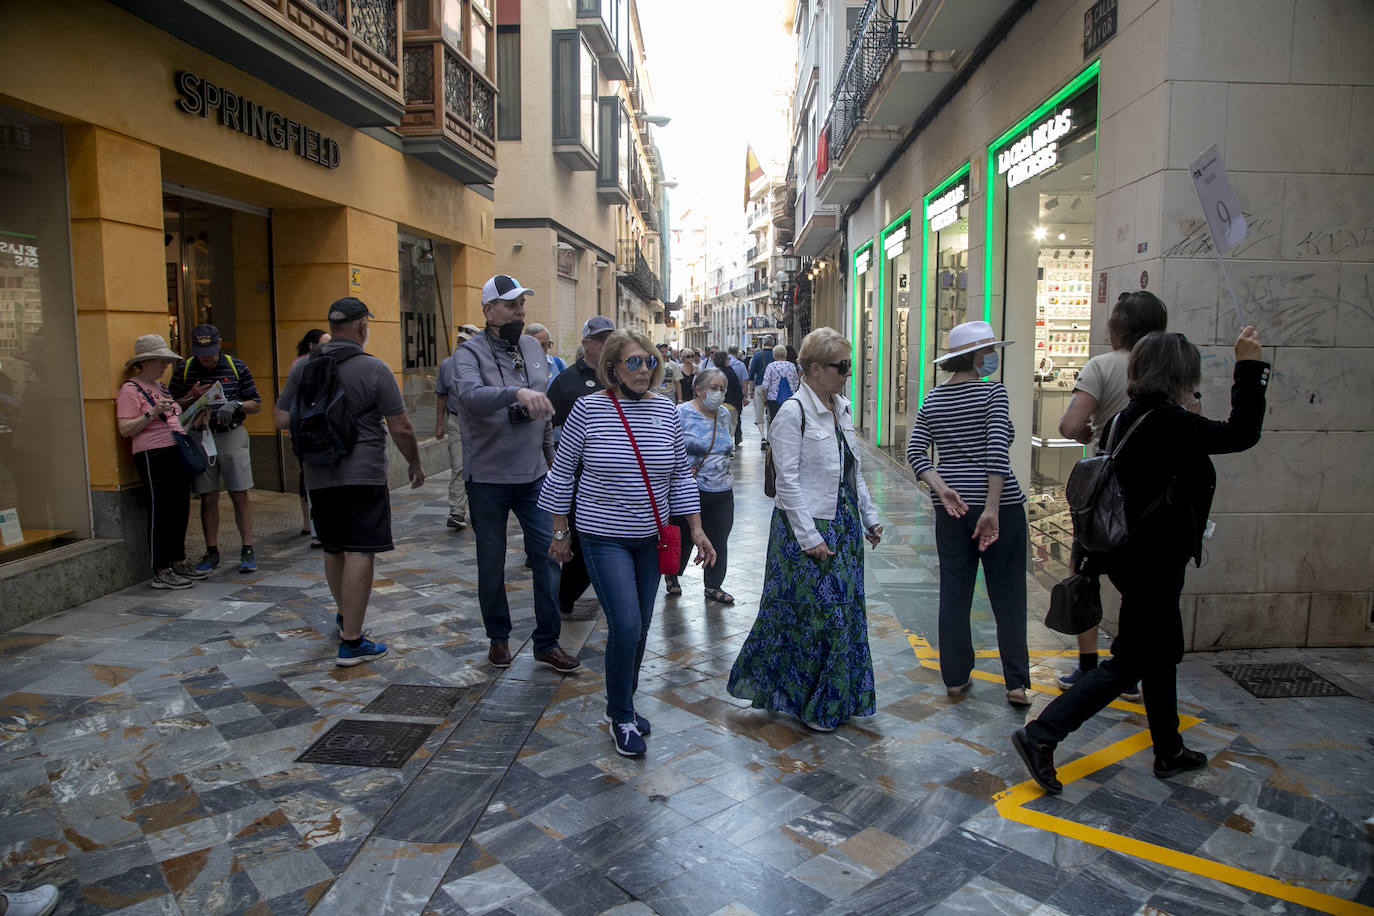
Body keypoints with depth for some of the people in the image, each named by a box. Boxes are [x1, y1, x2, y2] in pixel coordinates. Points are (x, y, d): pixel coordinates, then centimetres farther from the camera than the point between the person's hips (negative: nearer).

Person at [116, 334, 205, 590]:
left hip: (177, 453, 9)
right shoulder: (130, 390, -7)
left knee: (180, 509, 12)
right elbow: (125, 429, -14)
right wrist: (153, 413, -24)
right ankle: (160, 572, 1)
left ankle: (178, 562, 22)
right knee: (160, 512, -5)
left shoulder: (160, 387, 18)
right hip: (153, 456, -9)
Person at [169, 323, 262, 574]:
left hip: (232, 435, -1)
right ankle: (212, 551, 15)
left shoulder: (237, 367, 2)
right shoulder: (183, 370, 5)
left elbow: (256, 404, 4)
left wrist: (234, 405, -15)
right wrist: (191, 397, -11)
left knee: (240, 496, -3)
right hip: (198, 438, 1)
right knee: (208, 498, 5)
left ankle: (247, 550, 3)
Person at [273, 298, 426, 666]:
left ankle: (345, 615, 40)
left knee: (334, 550, 20)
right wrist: (415, 463, 6)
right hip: (363, 474, -6)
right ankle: (352, 642, -2)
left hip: (318, 476, 6)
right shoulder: (374, 369, -10)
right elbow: (400, 428, -9)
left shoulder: (303, 368, 5)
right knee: (359, 555, -4)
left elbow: (281, 419, 7)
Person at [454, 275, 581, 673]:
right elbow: (471, 395, -33)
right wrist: (518, 392, -48)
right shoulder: (470, 352, -11)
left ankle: (547, 641, 14)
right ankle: (498, 636, 29)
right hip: (488, 478, -4)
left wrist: (550, 454, 19)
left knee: (548, 555, 2)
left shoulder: (533, 347, 7)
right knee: (491, 563, 10)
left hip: (533, 475, 4)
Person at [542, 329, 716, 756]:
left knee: (640, 627, 12)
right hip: (604, 538, -4)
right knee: (626, 625, -11)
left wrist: (696, 529, 3)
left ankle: (623, 702, 34)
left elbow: (681, 475, 8)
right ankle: (621, 717, 11)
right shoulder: (588, 408, -9)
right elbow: (563, 472, -2)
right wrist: (560, 532, 1)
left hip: (651, 537, 4)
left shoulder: (665, 410, 1)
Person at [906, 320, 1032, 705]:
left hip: (951, 507, 5)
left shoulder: (932, 399, 7)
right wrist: (993, 508, -20)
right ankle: (1016, 683, 13)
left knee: (954, 593, 11)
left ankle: (956, 677, 19)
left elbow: (915, 452, -2)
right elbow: (997, 451, -19)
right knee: (1007, 595, 6)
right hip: (999, 502, -5)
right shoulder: (992, 392, -10)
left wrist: (943, 489, -10)